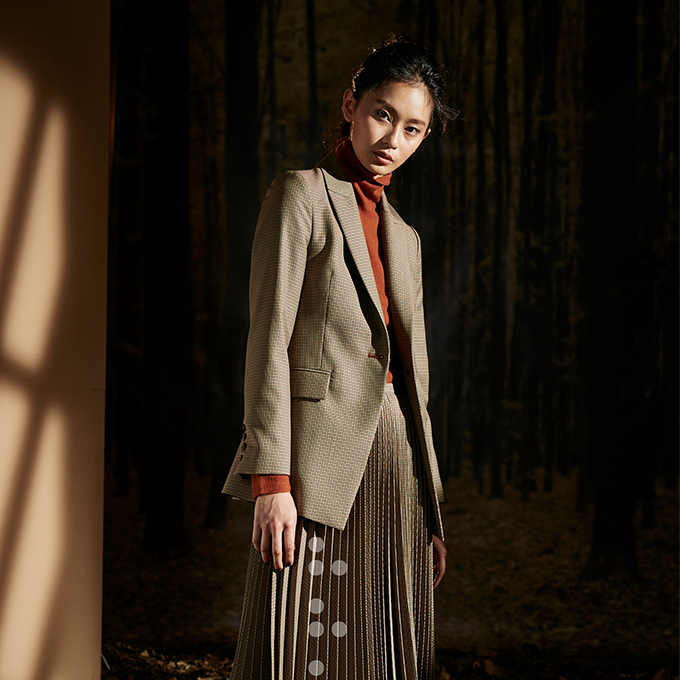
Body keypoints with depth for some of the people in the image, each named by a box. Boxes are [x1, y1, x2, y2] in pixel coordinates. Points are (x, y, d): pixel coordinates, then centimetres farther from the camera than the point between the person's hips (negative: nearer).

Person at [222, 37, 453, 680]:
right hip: (317, 457, -6)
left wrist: (432, 509, 16)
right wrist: (271, 480, -17)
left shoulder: (404, 235, 20)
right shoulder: (300, 195, 1)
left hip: (396, 459, 6)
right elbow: (268, 340, -8)